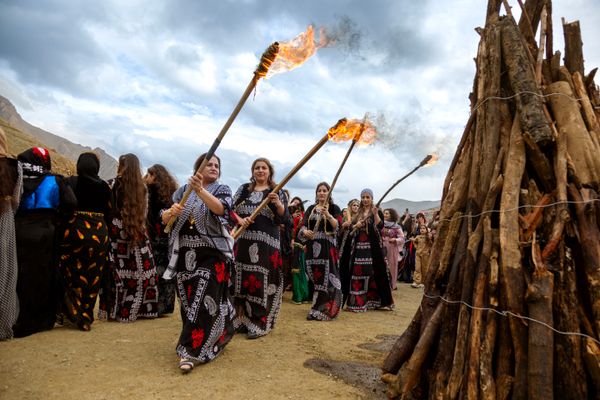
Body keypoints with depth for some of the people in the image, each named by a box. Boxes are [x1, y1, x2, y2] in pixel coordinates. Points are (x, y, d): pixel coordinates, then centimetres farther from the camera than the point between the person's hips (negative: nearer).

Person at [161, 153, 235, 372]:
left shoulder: (222, 190, 2)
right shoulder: (183, 191, 11)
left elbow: (220, 208, -22)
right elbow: (164, 218, 7)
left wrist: (200, 190, -36)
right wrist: (171, 212, -17)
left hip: (211, 254, -4)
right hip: (185, 254, 4)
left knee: (203, 301, -10)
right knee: (188, 301, 11)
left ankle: (191, 350, -4)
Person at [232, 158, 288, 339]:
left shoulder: (277, 191, 7)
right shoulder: (244, 189, 15)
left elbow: (284, 217, -2)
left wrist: (278, 203, -22)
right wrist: (240, 220, -11)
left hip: (266, 242, -3)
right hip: (243, 240, 3)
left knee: (262, 281, -5)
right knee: (242, 279, 5)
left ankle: (260, 323, 4)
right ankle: (240, 319, 18)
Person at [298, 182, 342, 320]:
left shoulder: (334, 208, 3)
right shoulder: (311, 209, 14)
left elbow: (337, 225, -12)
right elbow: (303, 225, 6)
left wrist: (328, 215, -29)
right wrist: (305, 232, -17)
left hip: (328, 247, -4)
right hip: (313, 246, 4)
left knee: (326, 277, -8)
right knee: (315, 277, 7)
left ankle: (323, 310, 0)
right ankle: (318, 307, 22)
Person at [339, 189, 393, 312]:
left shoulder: (377, 212, 3)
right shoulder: (357, 213, 15)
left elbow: (380, 226, -12)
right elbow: (351, 228, 13)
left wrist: (375, 214, -24)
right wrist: (356, 226, -7)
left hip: (372, 246, -4)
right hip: (358, 246, 4)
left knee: (372, 272, -5)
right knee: (357, 273, 3)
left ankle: (373, 300, 4)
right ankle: (357, 301, 9)